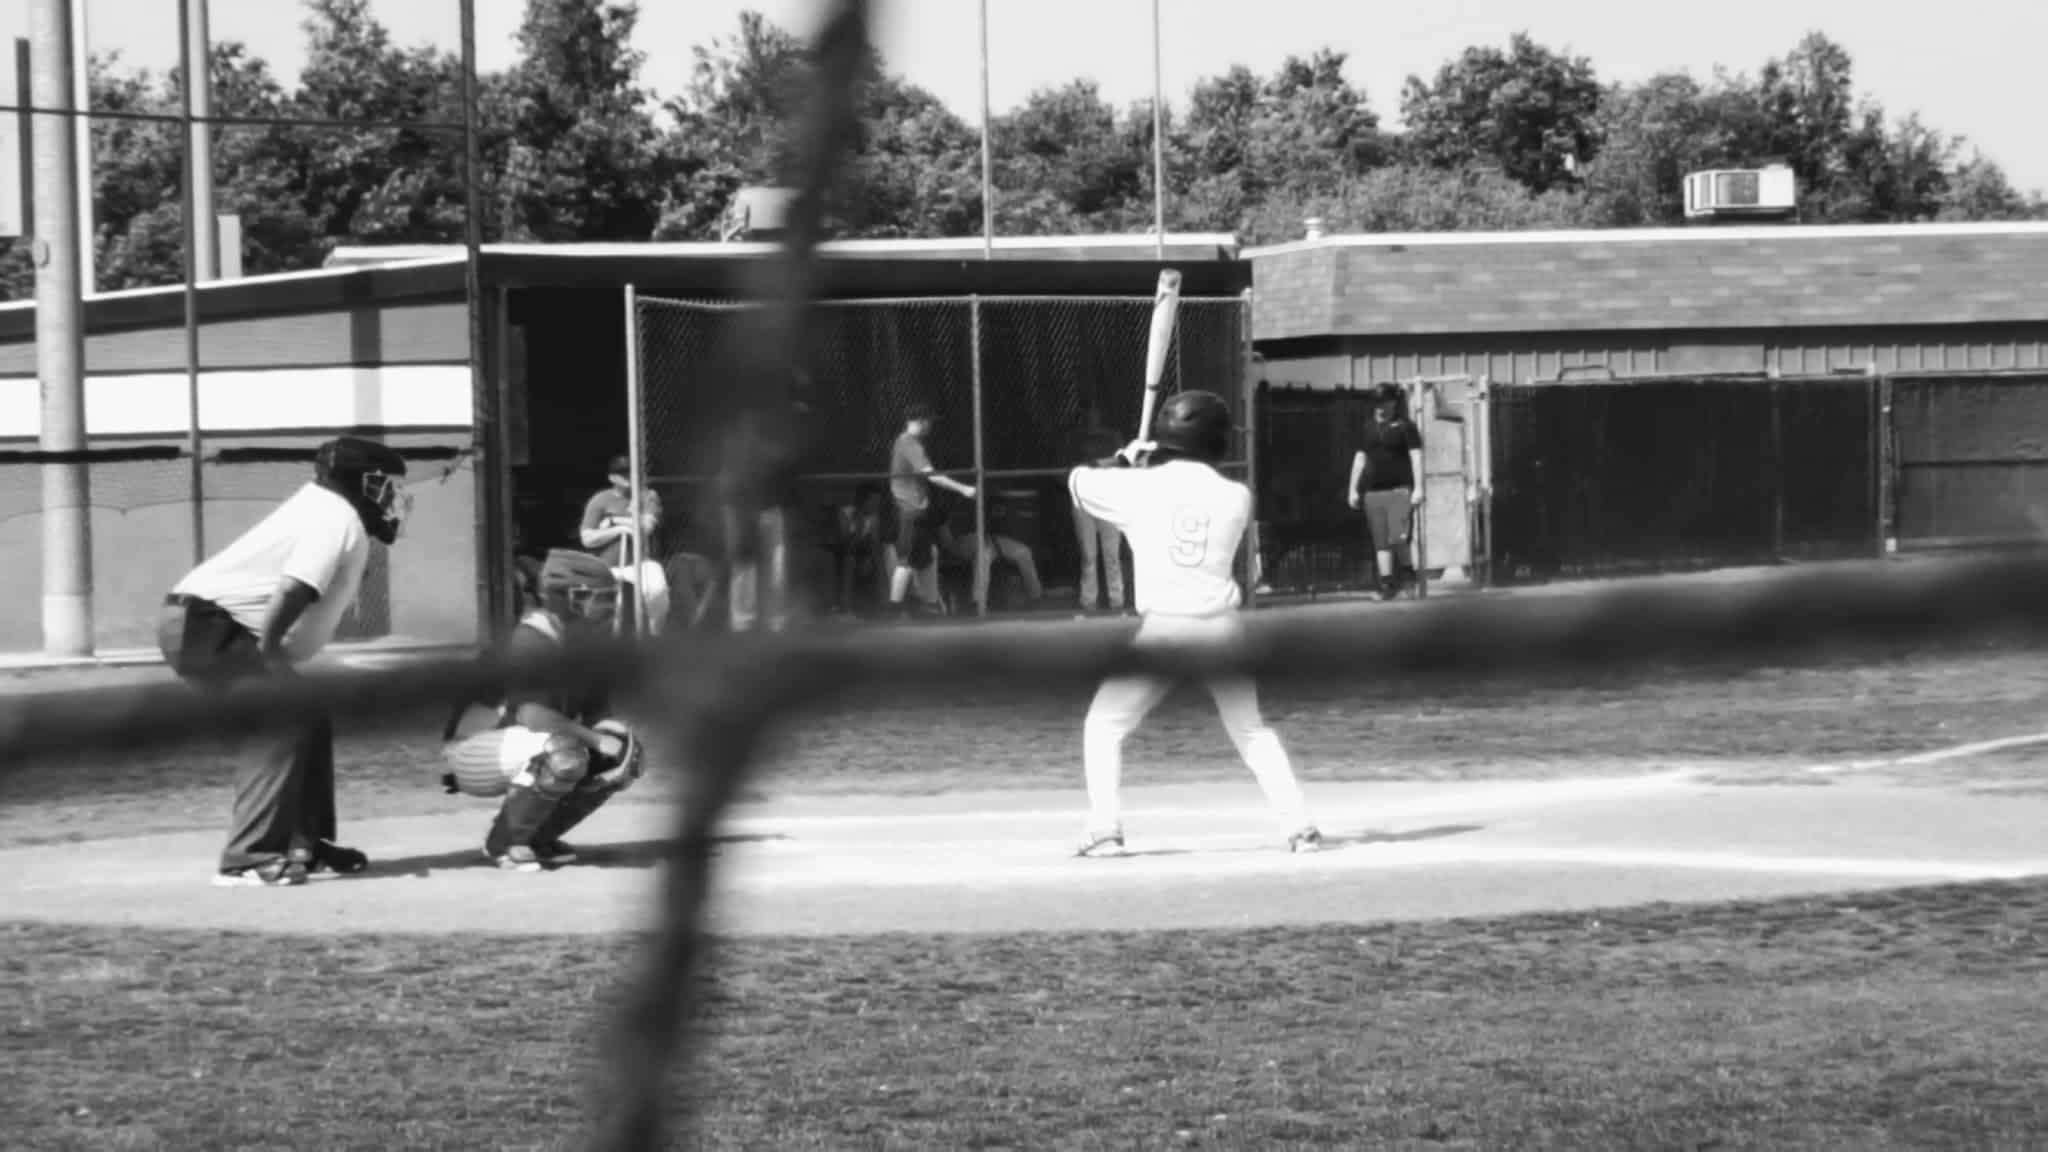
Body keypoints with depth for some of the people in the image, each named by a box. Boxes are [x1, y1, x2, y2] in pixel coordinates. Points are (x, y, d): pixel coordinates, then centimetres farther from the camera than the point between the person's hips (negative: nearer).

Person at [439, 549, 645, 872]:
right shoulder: (532, 640, -24)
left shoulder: (589, 642, 3)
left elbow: (594, 714, 8)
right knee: (563, 755, -35)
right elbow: (532, 715, -35)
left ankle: (537, 837, 9)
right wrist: (595, 739, -31)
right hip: (473, 749, -9)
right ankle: (503, 843, -16)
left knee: (621, 758, 1)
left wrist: (618, 739, -14)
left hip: (519, 749, 9)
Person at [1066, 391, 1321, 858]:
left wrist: (1123, 459, 29)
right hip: (1221, 626, 3)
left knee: (1103, 727, 10)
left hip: (1161, 627, -3)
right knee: (1253, 730, 17)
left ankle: (1104, 830, -2)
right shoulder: (1236, 496, 3)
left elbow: (1078, 480, 11)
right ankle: (1300, 827, 8)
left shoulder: (1142, 486, -2)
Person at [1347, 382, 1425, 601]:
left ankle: (1407, 573, 4)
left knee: (1398, 537, -16)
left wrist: (1418, 488, -13)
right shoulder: (1369, 428, 14)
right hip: (1373, 492, 5)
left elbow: (1416, 457, -5)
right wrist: (1353, 489, 13)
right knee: (1380, 542, 2)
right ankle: (1386, 585, 4)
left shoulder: (1405, 427, 0)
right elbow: (1360, 459, 18)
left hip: (1400, 490, -5)